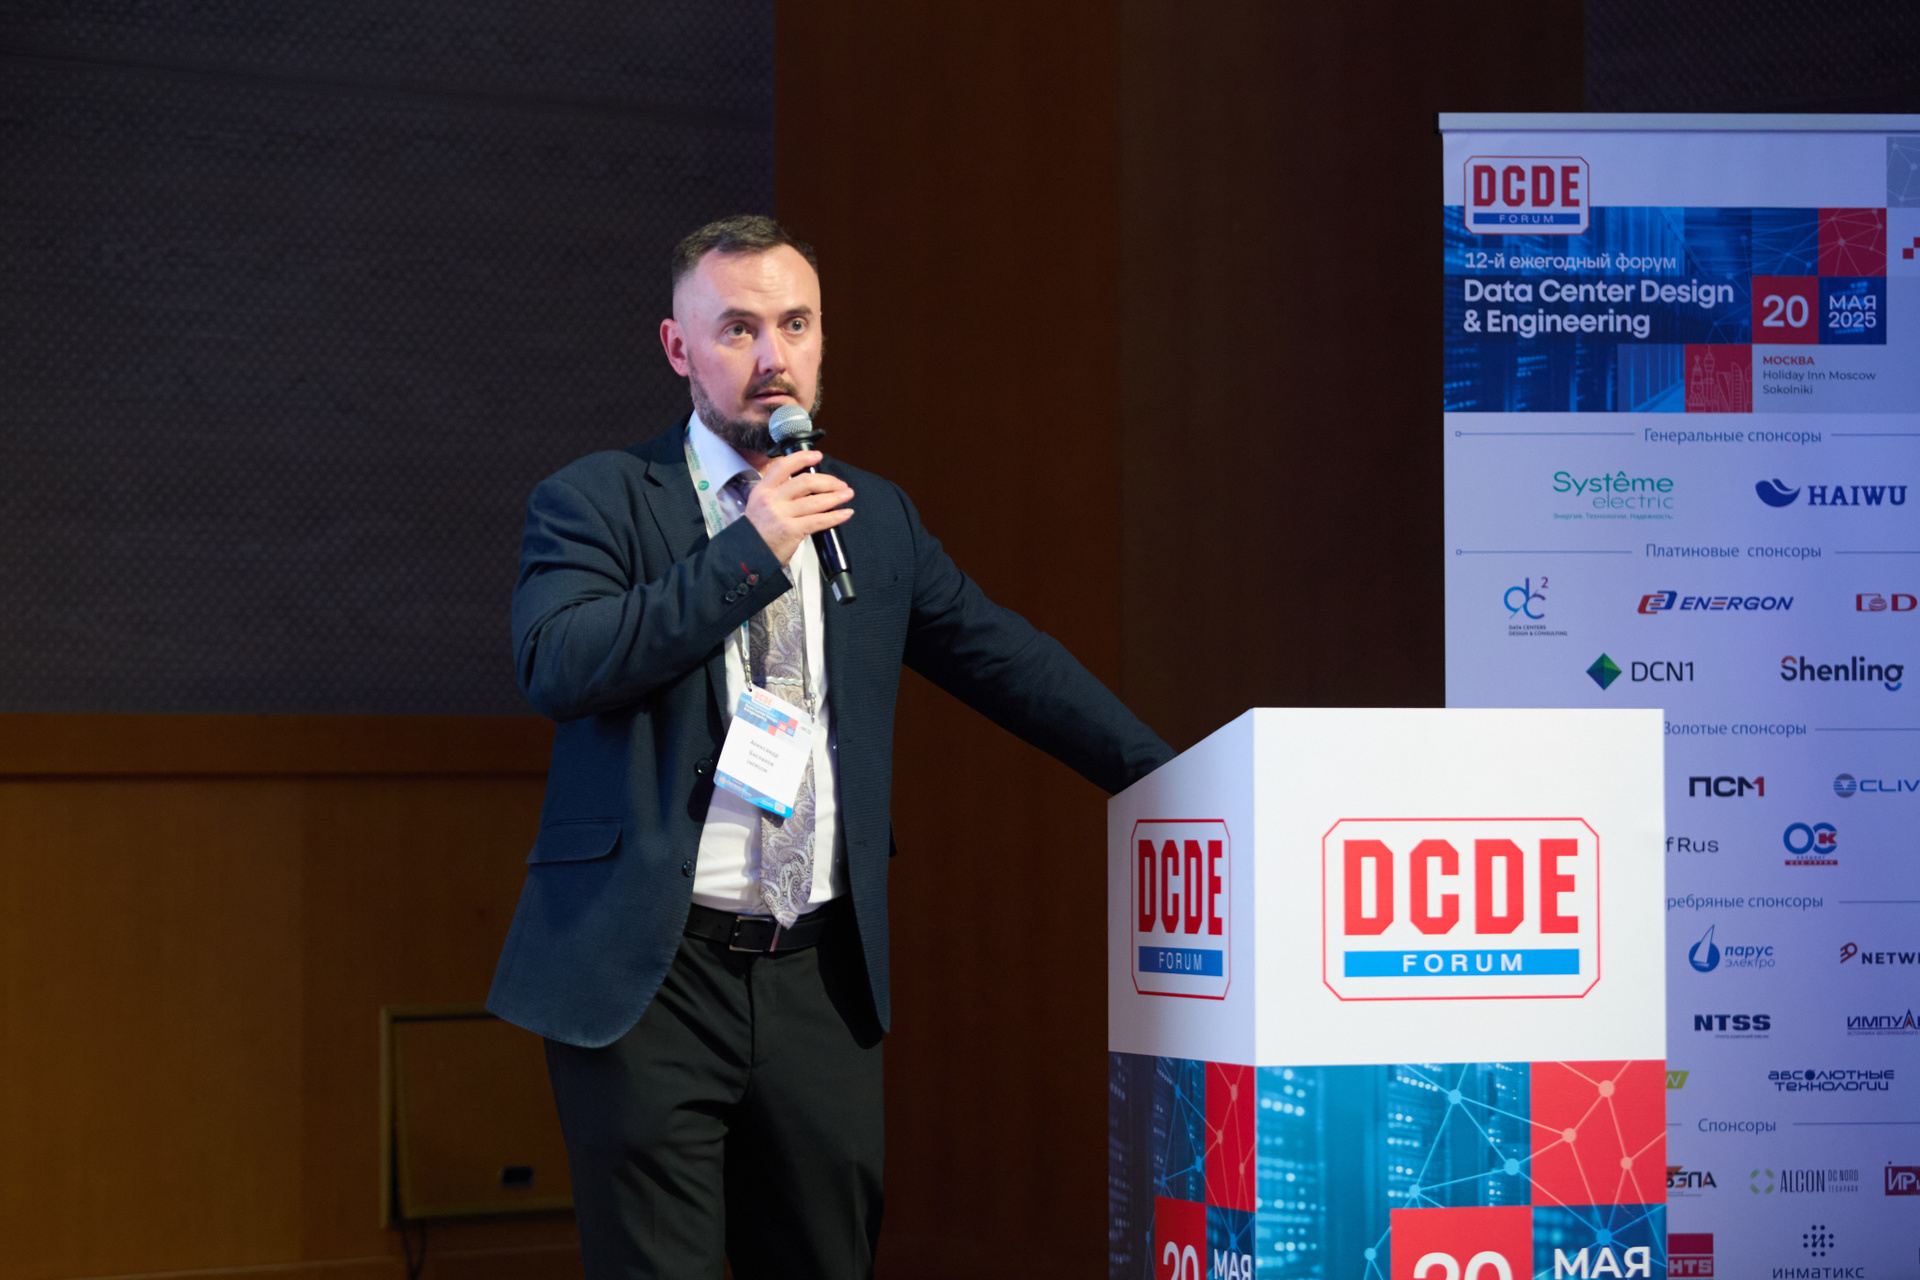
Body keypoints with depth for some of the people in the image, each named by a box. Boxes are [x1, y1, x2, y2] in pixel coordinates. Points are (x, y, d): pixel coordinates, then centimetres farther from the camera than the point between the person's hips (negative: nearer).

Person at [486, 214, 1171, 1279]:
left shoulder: (876, 518, 14)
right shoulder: (595, 501, 0)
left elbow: (1003, 658, 20)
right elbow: (555, 666, -17)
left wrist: (1163, 781, 16)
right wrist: (749, 550, -17)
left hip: (822, 982, 4)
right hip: (650, 979, -4)